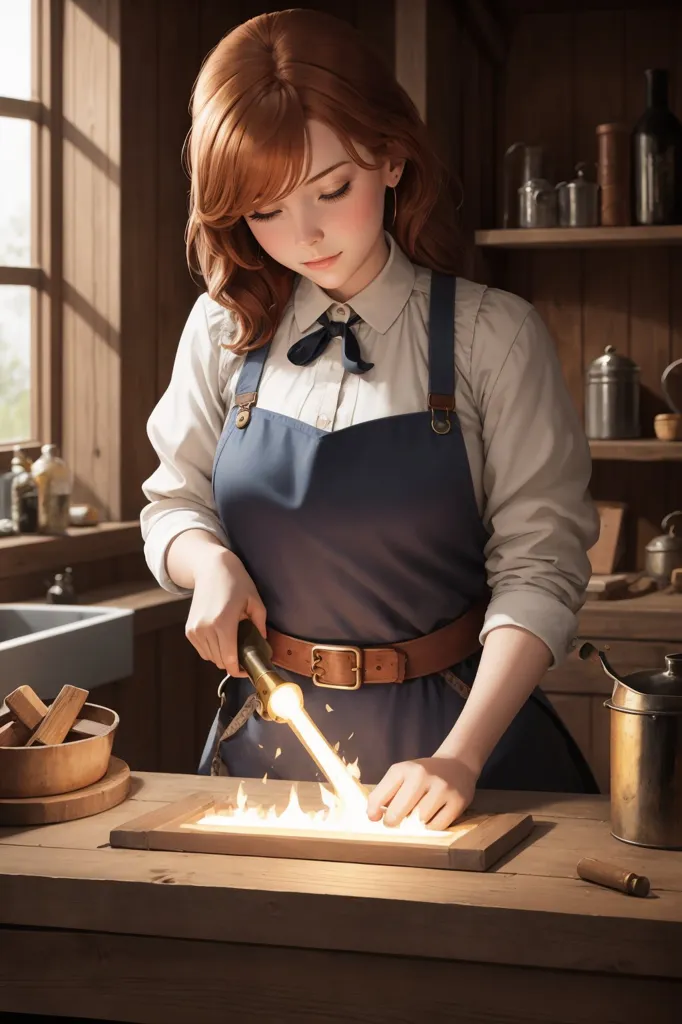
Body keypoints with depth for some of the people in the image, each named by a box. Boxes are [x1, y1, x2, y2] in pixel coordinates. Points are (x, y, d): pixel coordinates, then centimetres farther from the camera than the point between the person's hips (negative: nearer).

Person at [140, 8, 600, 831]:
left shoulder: (491, 335, -8)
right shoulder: (224, 331, 0)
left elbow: (540, 564, -11)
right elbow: (175, 502, 12)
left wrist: (461, 755, -22)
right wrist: (212, 562, -11)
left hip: (451, 730, -2)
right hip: (268, 731, 2)